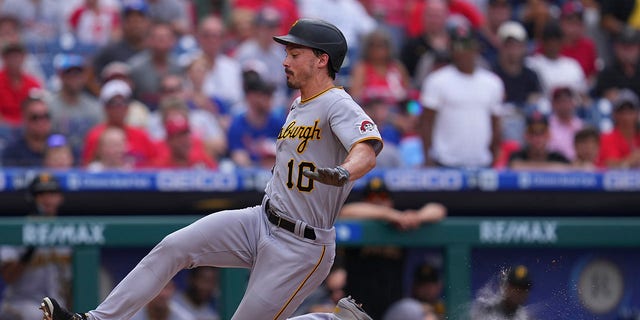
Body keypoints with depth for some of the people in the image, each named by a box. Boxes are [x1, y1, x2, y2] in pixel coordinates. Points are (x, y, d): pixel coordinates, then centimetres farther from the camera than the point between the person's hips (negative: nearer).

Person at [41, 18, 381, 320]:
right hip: (261, 222, 9)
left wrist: (342, 174, -56)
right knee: (173, 246, -4)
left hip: (302, 247, -9)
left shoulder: (337, 105, -17)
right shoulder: (297, 107, 13)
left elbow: (366, 153, -37)